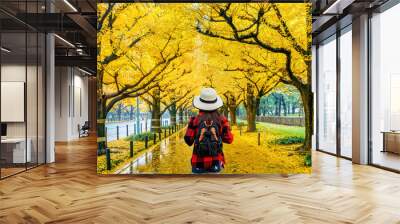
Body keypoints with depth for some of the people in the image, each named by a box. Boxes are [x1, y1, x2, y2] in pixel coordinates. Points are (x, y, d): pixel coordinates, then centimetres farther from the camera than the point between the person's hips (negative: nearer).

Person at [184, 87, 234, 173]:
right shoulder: (221, 119, -2)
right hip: (216, 161, 1)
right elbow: (229, 139, -2)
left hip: (199, 161, -1)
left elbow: (188, 139, -6)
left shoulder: (195, 119, -6)